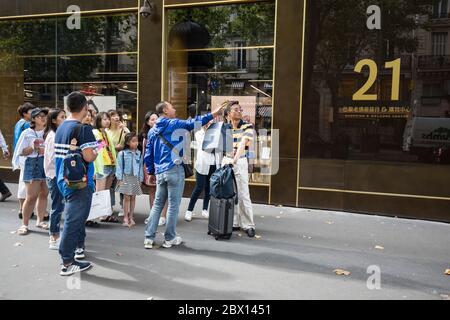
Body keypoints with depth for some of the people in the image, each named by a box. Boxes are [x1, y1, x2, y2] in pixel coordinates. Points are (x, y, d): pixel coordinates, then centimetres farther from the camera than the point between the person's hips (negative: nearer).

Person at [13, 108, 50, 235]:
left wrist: (45, 150, -11)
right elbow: (21, 152, -2)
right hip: (33, 164, -3)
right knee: (31, 196, -4)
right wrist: (33, 148, -16)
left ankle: (40, 220, 20)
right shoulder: (27, 133, -1)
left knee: (44, 194, 6)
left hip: (47, 163, 3)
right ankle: (24, 224, 7)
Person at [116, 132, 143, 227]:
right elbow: (119, 166, -3)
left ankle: (131, 217, 18)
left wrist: (140, 179, 6)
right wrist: (119, 178, -7)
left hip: (135, 178, 3)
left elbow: (141, 167, 8)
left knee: (133, 197, 8)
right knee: (126, 197, 0)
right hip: (126, 177, -3)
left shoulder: (139, 154, 4)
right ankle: (125, 217, 8)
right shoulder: (122, 153, -5)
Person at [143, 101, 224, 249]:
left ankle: (149, 238, 10)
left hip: (160, 172, 6)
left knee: (157, 204, 12)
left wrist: (151, 172, 21)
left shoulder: (153, 130, 14)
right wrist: (213, 114, -7)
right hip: (174, 170, -6)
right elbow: (193, 123, -12)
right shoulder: (174, 124, -4)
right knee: (173, 205, 3)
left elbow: (148, 154, 14)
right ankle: (170, 238, 11)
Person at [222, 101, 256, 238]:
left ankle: (248, 225, 6)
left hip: (240, 162, -4)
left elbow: (243, 144, -19)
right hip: (226, 161, 4)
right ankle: (234, 222, 16)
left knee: (243, 194, -3)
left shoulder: (247, 126, -4)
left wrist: (234, 159, -29)